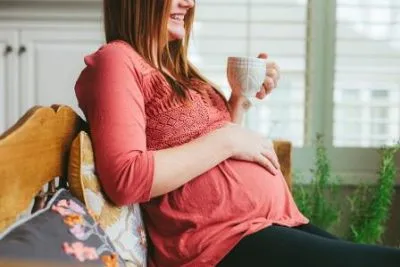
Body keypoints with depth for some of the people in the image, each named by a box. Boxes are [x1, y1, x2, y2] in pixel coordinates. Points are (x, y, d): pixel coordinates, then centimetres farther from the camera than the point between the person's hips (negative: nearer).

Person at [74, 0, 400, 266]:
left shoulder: (172, 65, 21)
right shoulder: (116, 61, -5)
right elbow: (125, 179, -19)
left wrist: (242, 97, 10)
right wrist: (227, 140, -13)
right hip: (222, 237, -9)